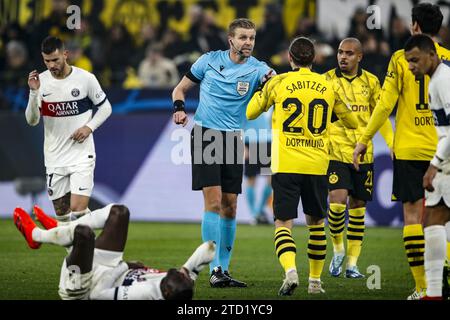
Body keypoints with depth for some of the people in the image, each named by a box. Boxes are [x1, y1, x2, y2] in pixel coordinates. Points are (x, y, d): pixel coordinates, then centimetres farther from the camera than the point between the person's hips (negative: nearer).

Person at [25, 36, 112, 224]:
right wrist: (34, 92, -18)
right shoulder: (41, 81, -2)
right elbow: (32, 121, -3)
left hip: (82, 154, -3)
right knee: (61, 214, 7)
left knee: (78, 210, -16)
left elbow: (105, 107, 5)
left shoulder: (85, 78, -7)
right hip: (54, 157, 3)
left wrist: (89, 127, -12)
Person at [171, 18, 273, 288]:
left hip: (233, 140, 2)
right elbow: (181, 88, 13)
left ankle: (224, 269, 15)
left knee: (230, 206, 5)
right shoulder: (210, 60, 2)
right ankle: (215, 271, -14)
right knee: (213, 201, -13)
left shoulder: (256, 69, 0)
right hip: (205, 134, -2)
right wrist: (179, 108, -7)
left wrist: (273, 80, -44)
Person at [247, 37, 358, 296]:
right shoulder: (328, 87, 7)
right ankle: (315, 280, 21)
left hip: (286, 166, -2)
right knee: (316, 222, 18)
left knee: (284, 222, -2)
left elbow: (249, 114, 14)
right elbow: (353, 123, 18)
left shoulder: (277, 83, 0)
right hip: (317, 165, 2)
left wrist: (261, 89, 30)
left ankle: (290, 271, -26)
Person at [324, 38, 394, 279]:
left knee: (357, 206, 5)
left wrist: (394, 145, 12)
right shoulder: (327, 80, 0)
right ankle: (338, 250, 7)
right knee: (338, 201, -18)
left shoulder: (370, 82, 7)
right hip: (335, 150, -3)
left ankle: (352, 263, 14)